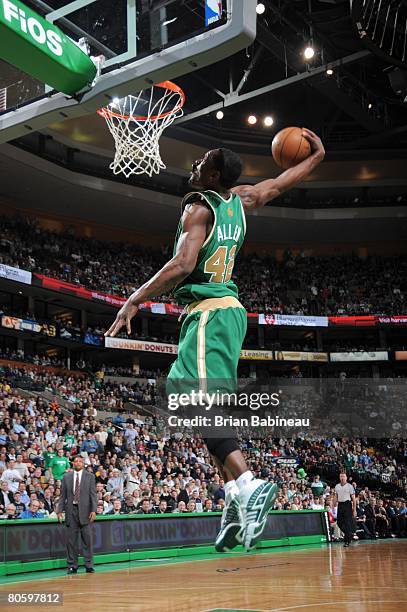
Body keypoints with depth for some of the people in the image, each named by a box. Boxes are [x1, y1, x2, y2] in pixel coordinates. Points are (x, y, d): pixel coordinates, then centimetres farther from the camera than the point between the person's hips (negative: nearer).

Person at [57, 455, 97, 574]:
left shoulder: (90, 476, 5)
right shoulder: (66, 477, 10)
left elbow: (93, 495, 1)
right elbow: (63, 495, 10)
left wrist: (93, 510, -8)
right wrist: (60, 510, 2)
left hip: (85, 511, -1)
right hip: (71, 510, 2)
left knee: (87, 539, 0)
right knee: (71, 540, 3)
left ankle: (89, 565, 6)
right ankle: (72, 566, 11)